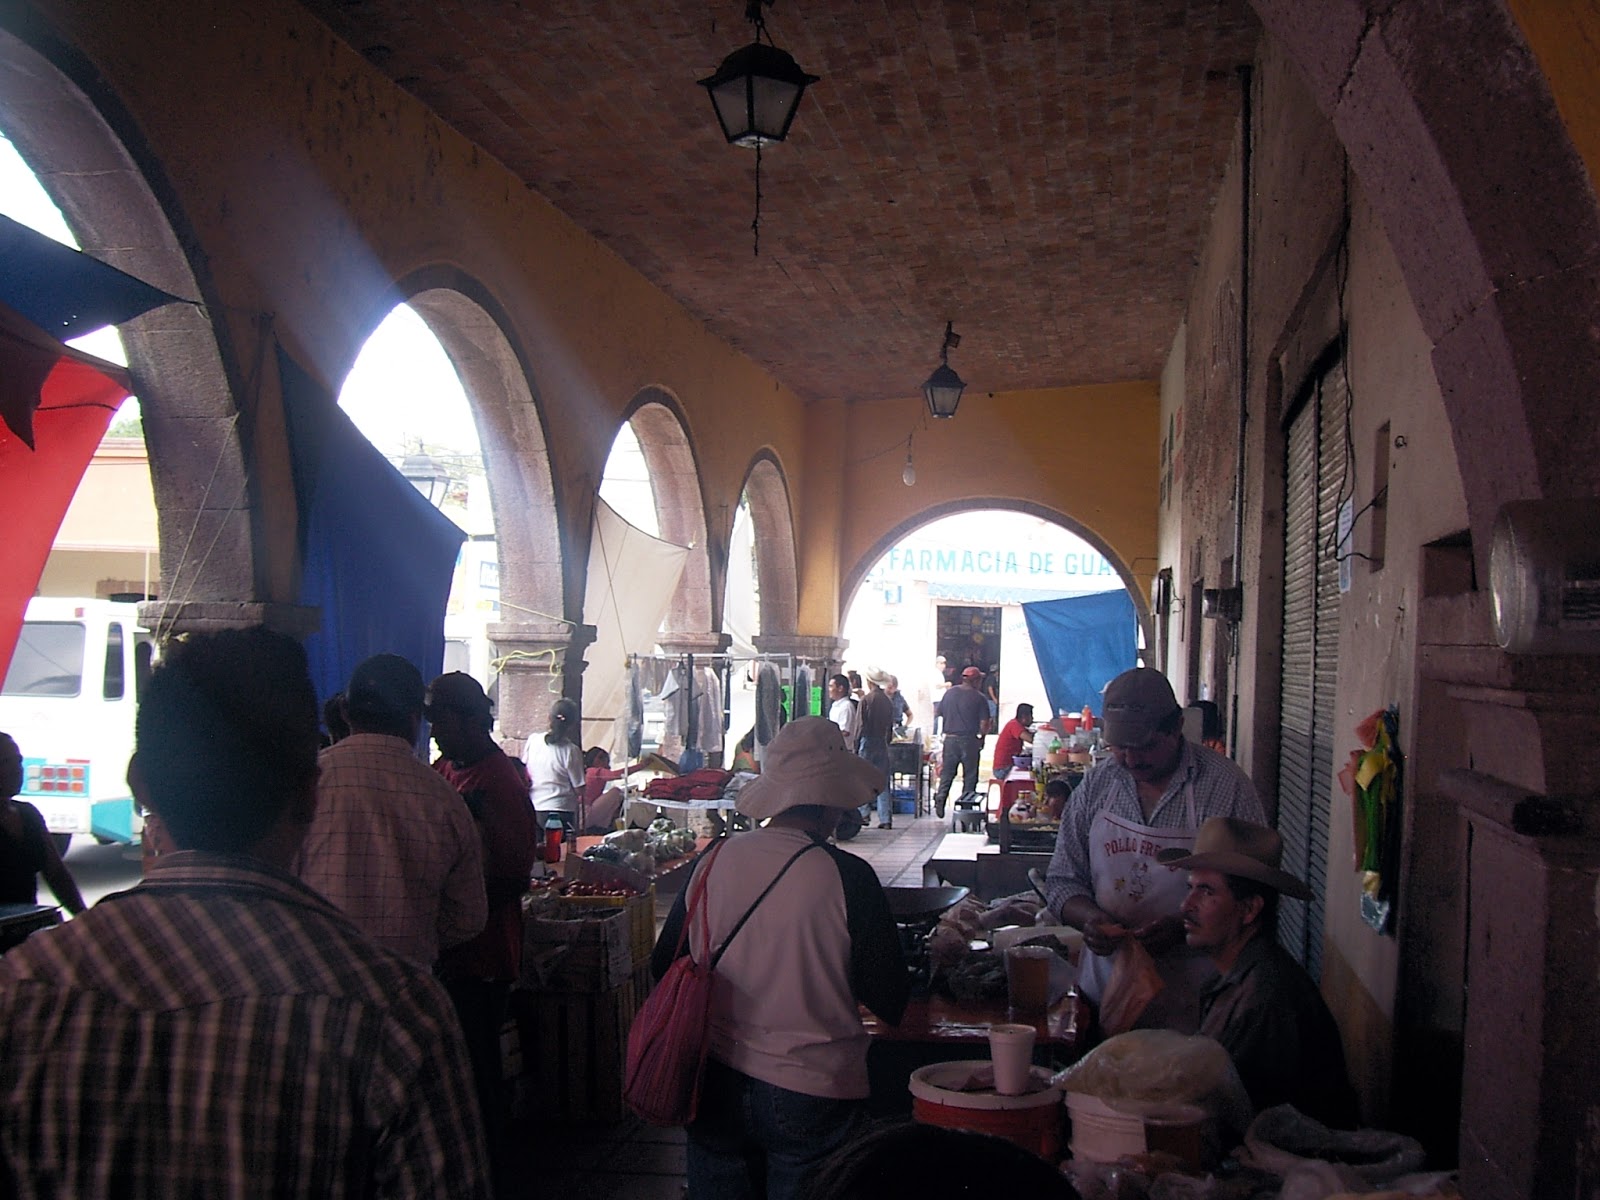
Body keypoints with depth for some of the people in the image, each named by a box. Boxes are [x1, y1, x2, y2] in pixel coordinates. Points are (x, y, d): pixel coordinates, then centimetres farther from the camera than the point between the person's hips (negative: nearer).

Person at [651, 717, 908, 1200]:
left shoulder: (712, 861, -6)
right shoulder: (847, 877, -17)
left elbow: (664, 967, 6)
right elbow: (891, 1004, -11)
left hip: (715, 1088, 4)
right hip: (812, 1093, -4)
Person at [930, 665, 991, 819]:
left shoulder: (949, 693, 6)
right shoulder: (979, 698, -7)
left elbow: (940, 715, 10)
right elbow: (984, 723, -10)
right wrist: (981, 736, 6)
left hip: (950, 739, 4)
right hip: (969, 740, -3)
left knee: (947, 772, 10)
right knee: (970, 774, 6)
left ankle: (940, 797, -5)